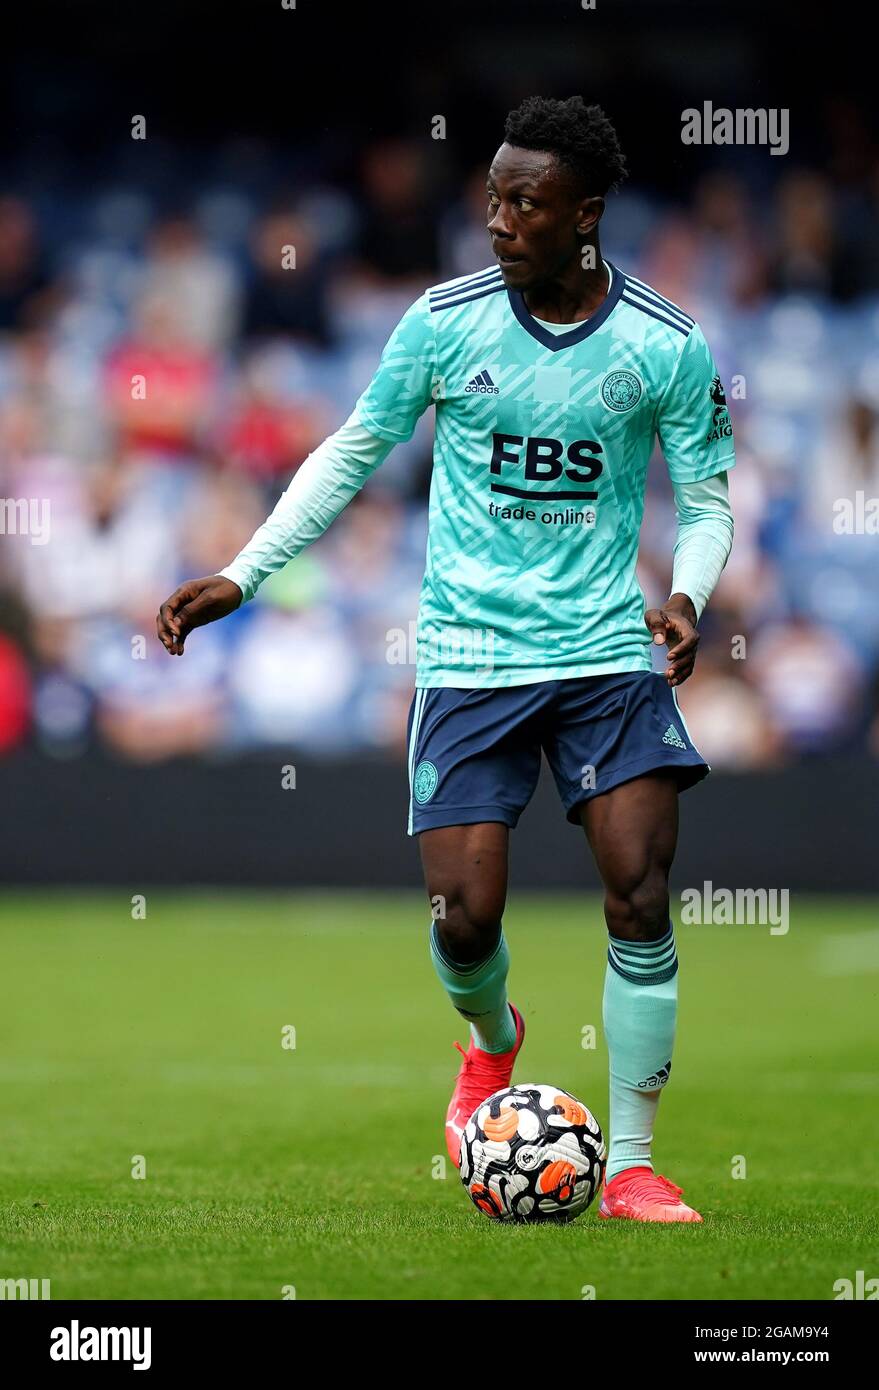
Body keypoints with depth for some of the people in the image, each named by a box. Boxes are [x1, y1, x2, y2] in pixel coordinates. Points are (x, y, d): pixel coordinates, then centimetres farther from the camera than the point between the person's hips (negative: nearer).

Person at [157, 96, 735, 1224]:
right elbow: (353, 451, 9)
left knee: (641, 896, -12)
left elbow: (707, 500, 6)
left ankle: (630, 1166, 1)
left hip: (607, 653, 0)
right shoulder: (445, 321, -4)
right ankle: (493, 1043, 30)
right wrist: (241, 577, 4)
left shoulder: (667, 347, -5)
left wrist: (686, 594, -15)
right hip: (469, 656, 0)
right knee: (464, 918, -8)